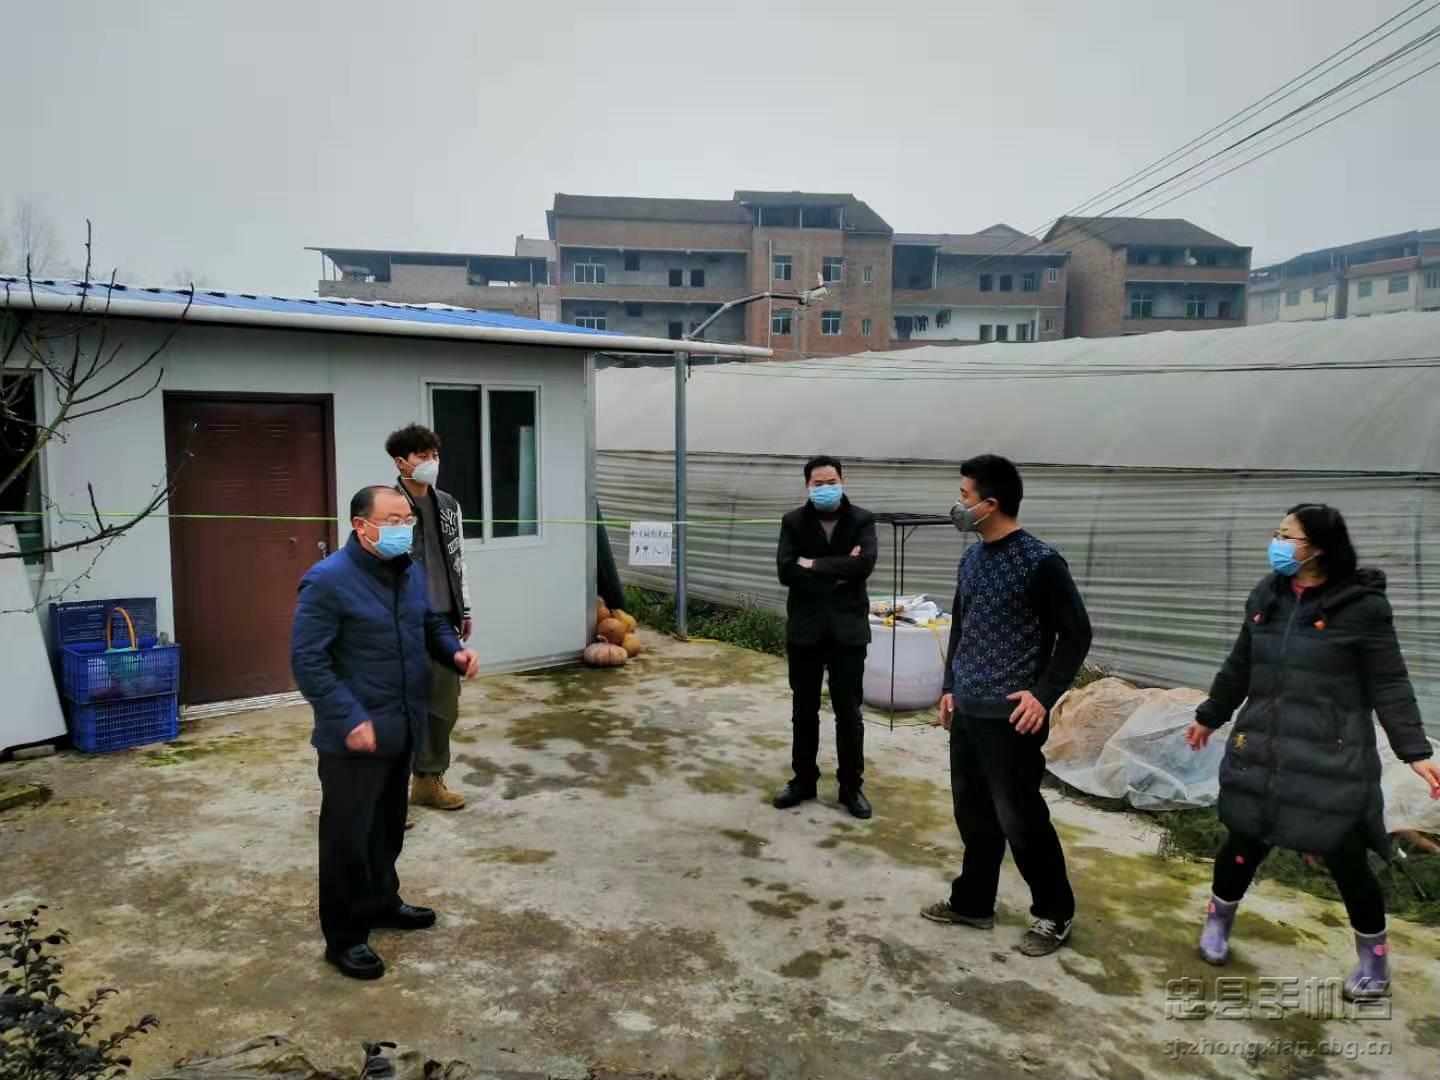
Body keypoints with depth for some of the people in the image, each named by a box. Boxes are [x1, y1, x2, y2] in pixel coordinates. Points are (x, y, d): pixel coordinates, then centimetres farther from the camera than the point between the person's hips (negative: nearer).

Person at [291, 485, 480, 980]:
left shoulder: (411, 571, 6)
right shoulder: (327, 580, -19)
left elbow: (430, 623, 19)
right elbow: (307, 660, -20)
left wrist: (455, 651, -3)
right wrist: (350, 719, -25)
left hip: (401, 727, 8)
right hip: (355, 734, -8)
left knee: (389, 824, 22)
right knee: (348, 835, 3)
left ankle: (382, 902, 41)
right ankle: (344, 937, 18)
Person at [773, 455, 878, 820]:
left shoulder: (862, 520, -2)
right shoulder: (793, 522, 0)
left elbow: (864, 564, -19)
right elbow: (786, 571, -13)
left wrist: (815, 565, -15)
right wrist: (838, 573, -16)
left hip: (847, 629, -1)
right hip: (804, 628, 1)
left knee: (849, 712, 6)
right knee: (804, 710, 12)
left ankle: (851, 786, 20)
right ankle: (803, 780, 27)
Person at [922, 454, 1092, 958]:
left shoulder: (1039, 562, -14)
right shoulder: (972, 558, 8)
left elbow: (1076, 634, -10)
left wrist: (1044, 694, -16)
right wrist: (950, 687, 16)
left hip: (1010, 718, -7)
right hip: (967, 713, 7)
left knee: (1020, 820, 3)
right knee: (973, 814, 16)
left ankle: (1055, 914, 21)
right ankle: (972, 902, 31)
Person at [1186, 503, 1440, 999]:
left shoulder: (1361, 604, -11)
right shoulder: (1266, 595, 4)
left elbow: (1389, 685, -8)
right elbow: (1239, 667, 15)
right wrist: (1211, 715, 22)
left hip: (1332, 758, -4)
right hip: (1261, 751, 4)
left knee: (1345, 858, 4)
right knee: (1245, 842, 11)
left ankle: (1374, 959, 29)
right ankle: (1218, 922, 35)